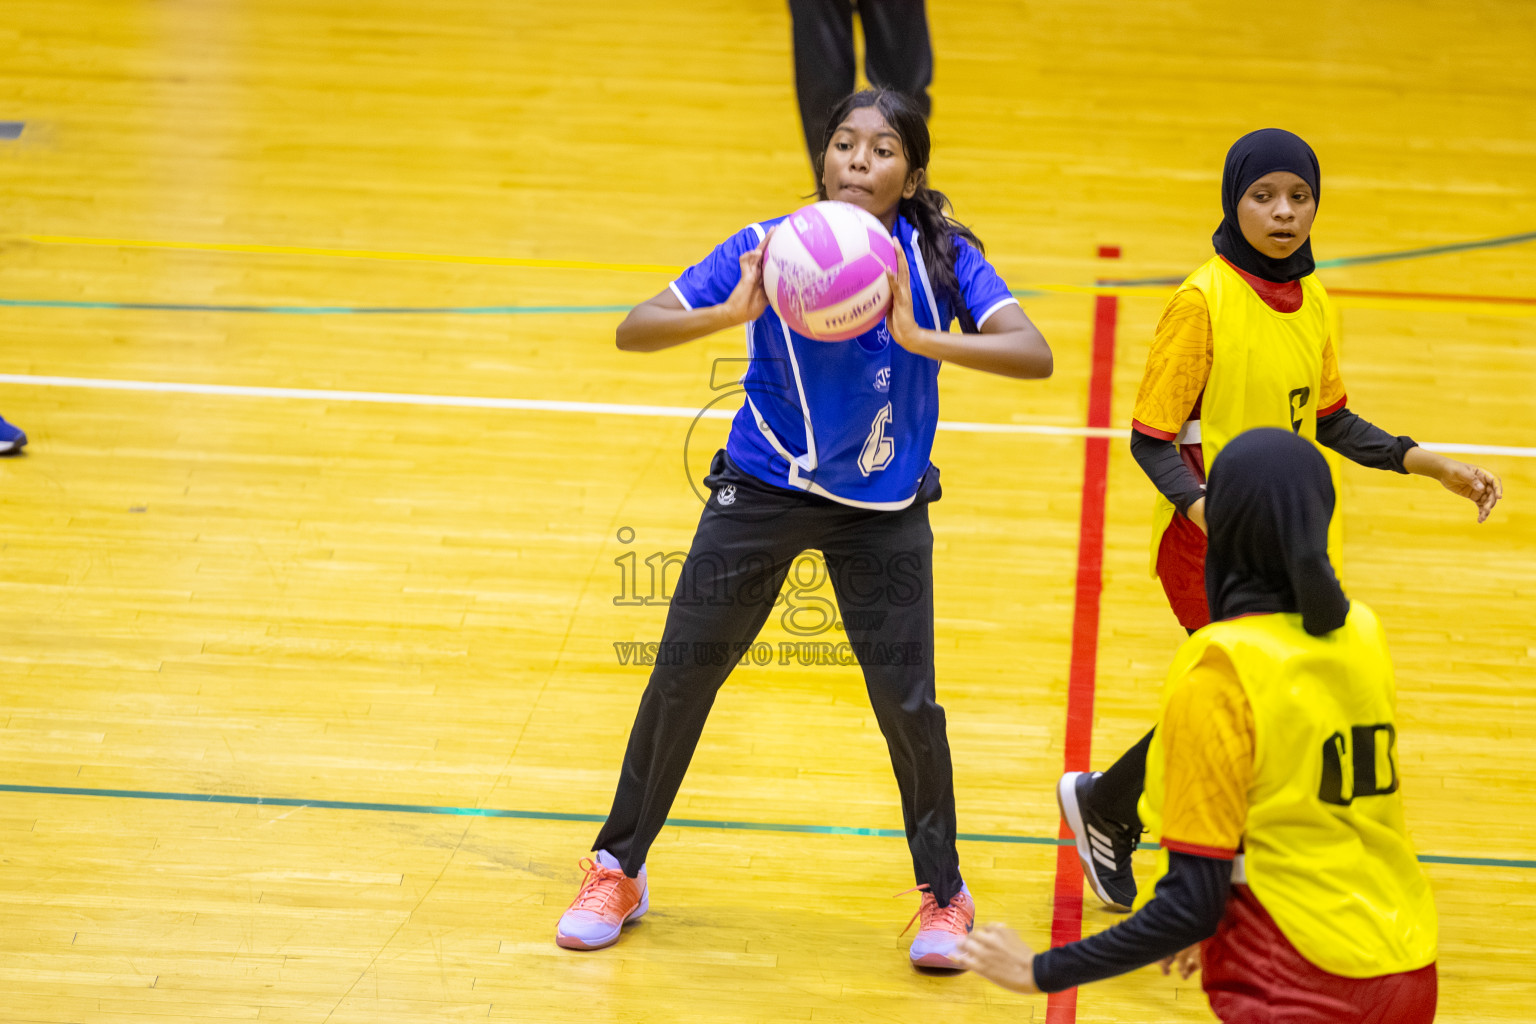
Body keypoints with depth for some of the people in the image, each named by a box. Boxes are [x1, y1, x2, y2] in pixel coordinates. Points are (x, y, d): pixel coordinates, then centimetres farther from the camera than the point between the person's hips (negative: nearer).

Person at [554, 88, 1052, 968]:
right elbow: (634, 331, -19)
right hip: (764, 490, 1)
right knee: (683, 672, 3)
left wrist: (920, 338, -42)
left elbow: (1033, 354, -29)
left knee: (907, 700, -5)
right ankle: (619, 870, 22)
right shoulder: (768, 248, -15)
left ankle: (944, 894, 17)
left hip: (883, 512, -1)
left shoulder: (939, 259, -16)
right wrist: (730, 312, -38)